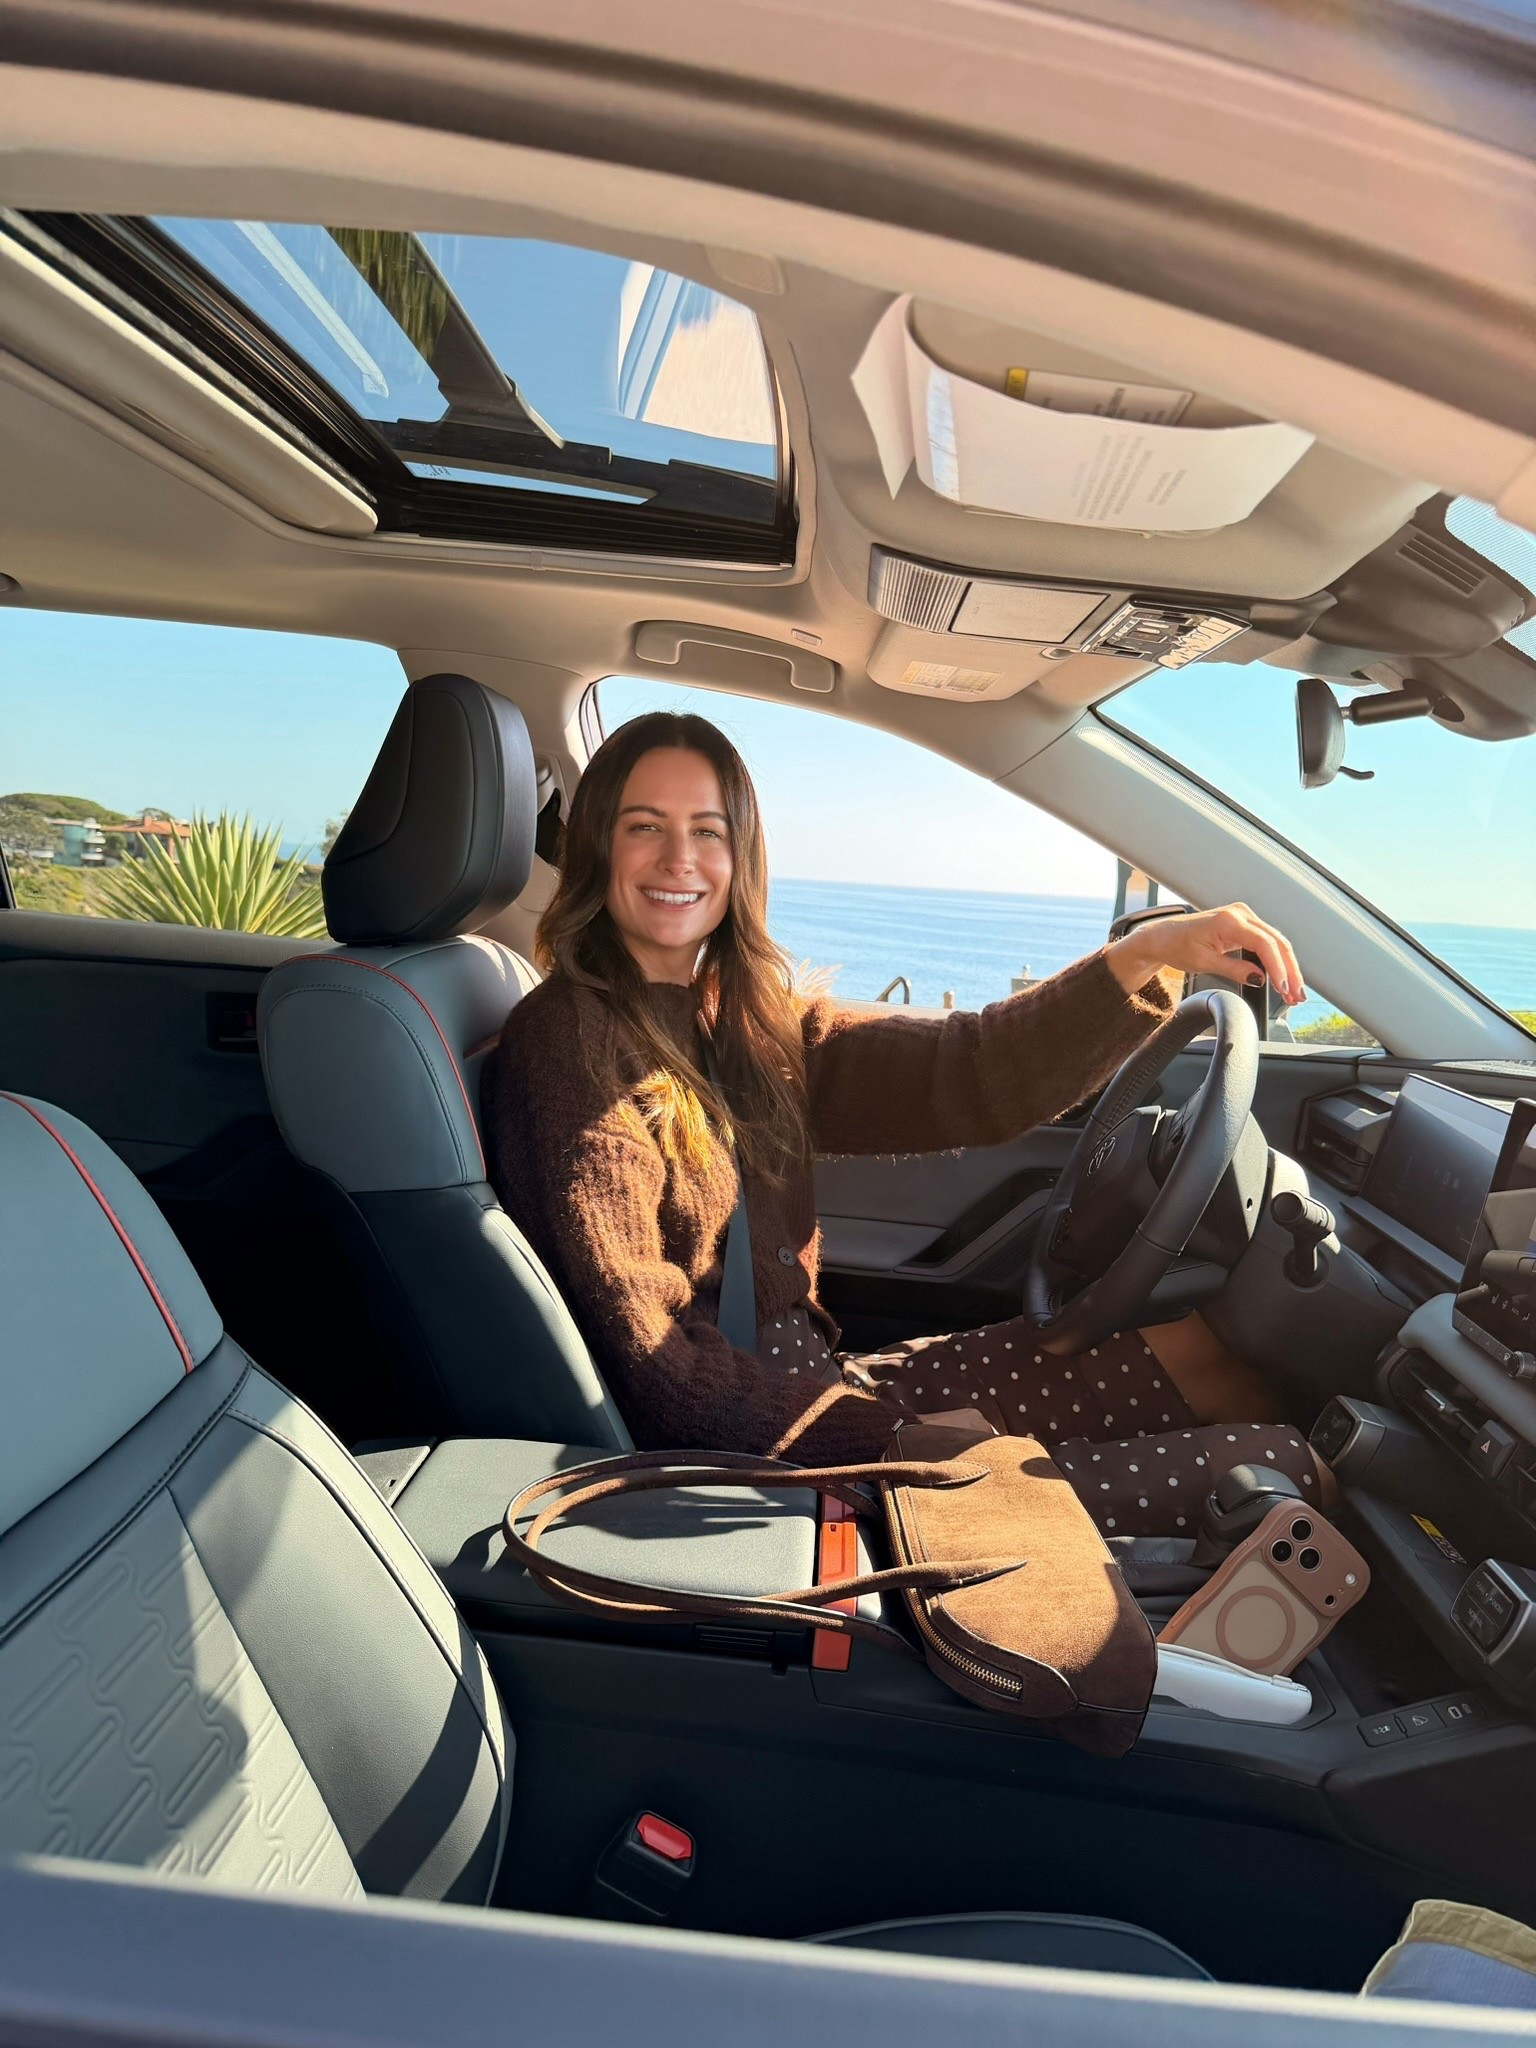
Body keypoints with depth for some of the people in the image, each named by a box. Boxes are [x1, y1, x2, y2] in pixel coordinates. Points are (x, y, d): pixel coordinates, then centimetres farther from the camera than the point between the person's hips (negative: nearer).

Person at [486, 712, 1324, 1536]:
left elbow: (960, 1074, -5)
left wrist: (1141, 957, -16)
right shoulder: (566, 1042, -17)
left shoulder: (747, 1021, 6)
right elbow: (648, 1360, -19)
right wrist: (898, 1439, -17)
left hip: (807, 1385, 7)